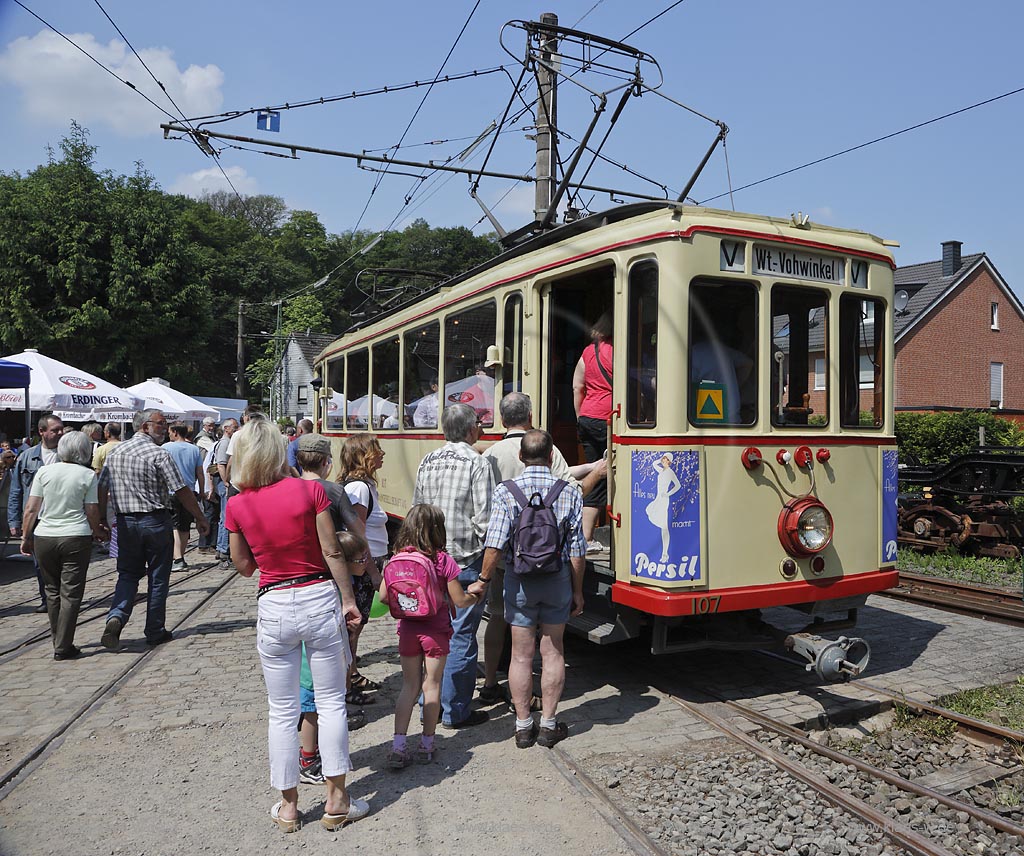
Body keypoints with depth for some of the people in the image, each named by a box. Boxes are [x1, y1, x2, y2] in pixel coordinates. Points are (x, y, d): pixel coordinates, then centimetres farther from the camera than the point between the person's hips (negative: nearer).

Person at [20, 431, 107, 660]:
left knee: (53, 591, 16)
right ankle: (63, 647, 4)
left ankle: (58, 641, 25)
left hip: (44, 538, 3)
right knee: (71, 593, 3)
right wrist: (98, 531, 13)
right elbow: (92, 512, -4)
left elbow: (31, 509, 1)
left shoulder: (44, 472, 2)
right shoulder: (88, 475, -5)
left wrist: (26, 537, 10)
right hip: (76, 538, -3)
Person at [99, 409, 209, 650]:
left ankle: (116, 617, -8)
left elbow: (101, 489, 8)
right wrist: (200, 518, -4)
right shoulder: (158, 454, -12)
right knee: (158, 578, 7)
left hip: (126, 522, 5)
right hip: (155, 521, -5)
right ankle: (155, 632, 15)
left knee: (128, 574, 15)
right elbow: (182, 491, -13)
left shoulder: (115, 453, 6)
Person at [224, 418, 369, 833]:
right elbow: (332, 553, -8)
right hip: (319, 598, -1)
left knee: (282, 710, 14)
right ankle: (336, 801, 20)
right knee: (331, 702, 11)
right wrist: (348, 599, 1)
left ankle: (288, 806, 25)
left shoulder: (237, 506, -4)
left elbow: (244, 566, 7)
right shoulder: (310, 491, -9)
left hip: (273, 607, 1)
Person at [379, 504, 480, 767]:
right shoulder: (443, 561, -13)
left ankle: (398, 746, 9)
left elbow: (384, 596, 1)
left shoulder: (398, 558, -3)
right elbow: (460, 601, -9)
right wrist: (476, 596, 11)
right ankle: (426, 745, 19)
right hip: (435, 631, -3)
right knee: (431, 686, 10)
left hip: (407, 629, 3)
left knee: (409, 686, 14)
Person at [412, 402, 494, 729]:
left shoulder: (427, 462, 8)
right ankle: (455, 711, 11)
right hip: (465, 563, -6)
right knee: (461, 635, 2)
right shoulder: (477, 463, -11)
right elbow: (484, 518, -15)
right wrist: (490, 554, 1)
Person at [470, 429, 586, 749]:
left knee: (521, 655, 9)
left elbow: (495, 543, -14)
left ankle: (523, 726, 18)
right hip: (557, 579, 1)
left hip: (519, 580, -1)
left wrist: (483, 581, -3)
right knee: (553, 652, 12)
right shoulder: (569, 492, -4)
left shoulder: (505, 492, -8)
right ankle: (548, 724, 19)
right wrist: (577, 590, 7)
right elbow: (577, 549, -3)